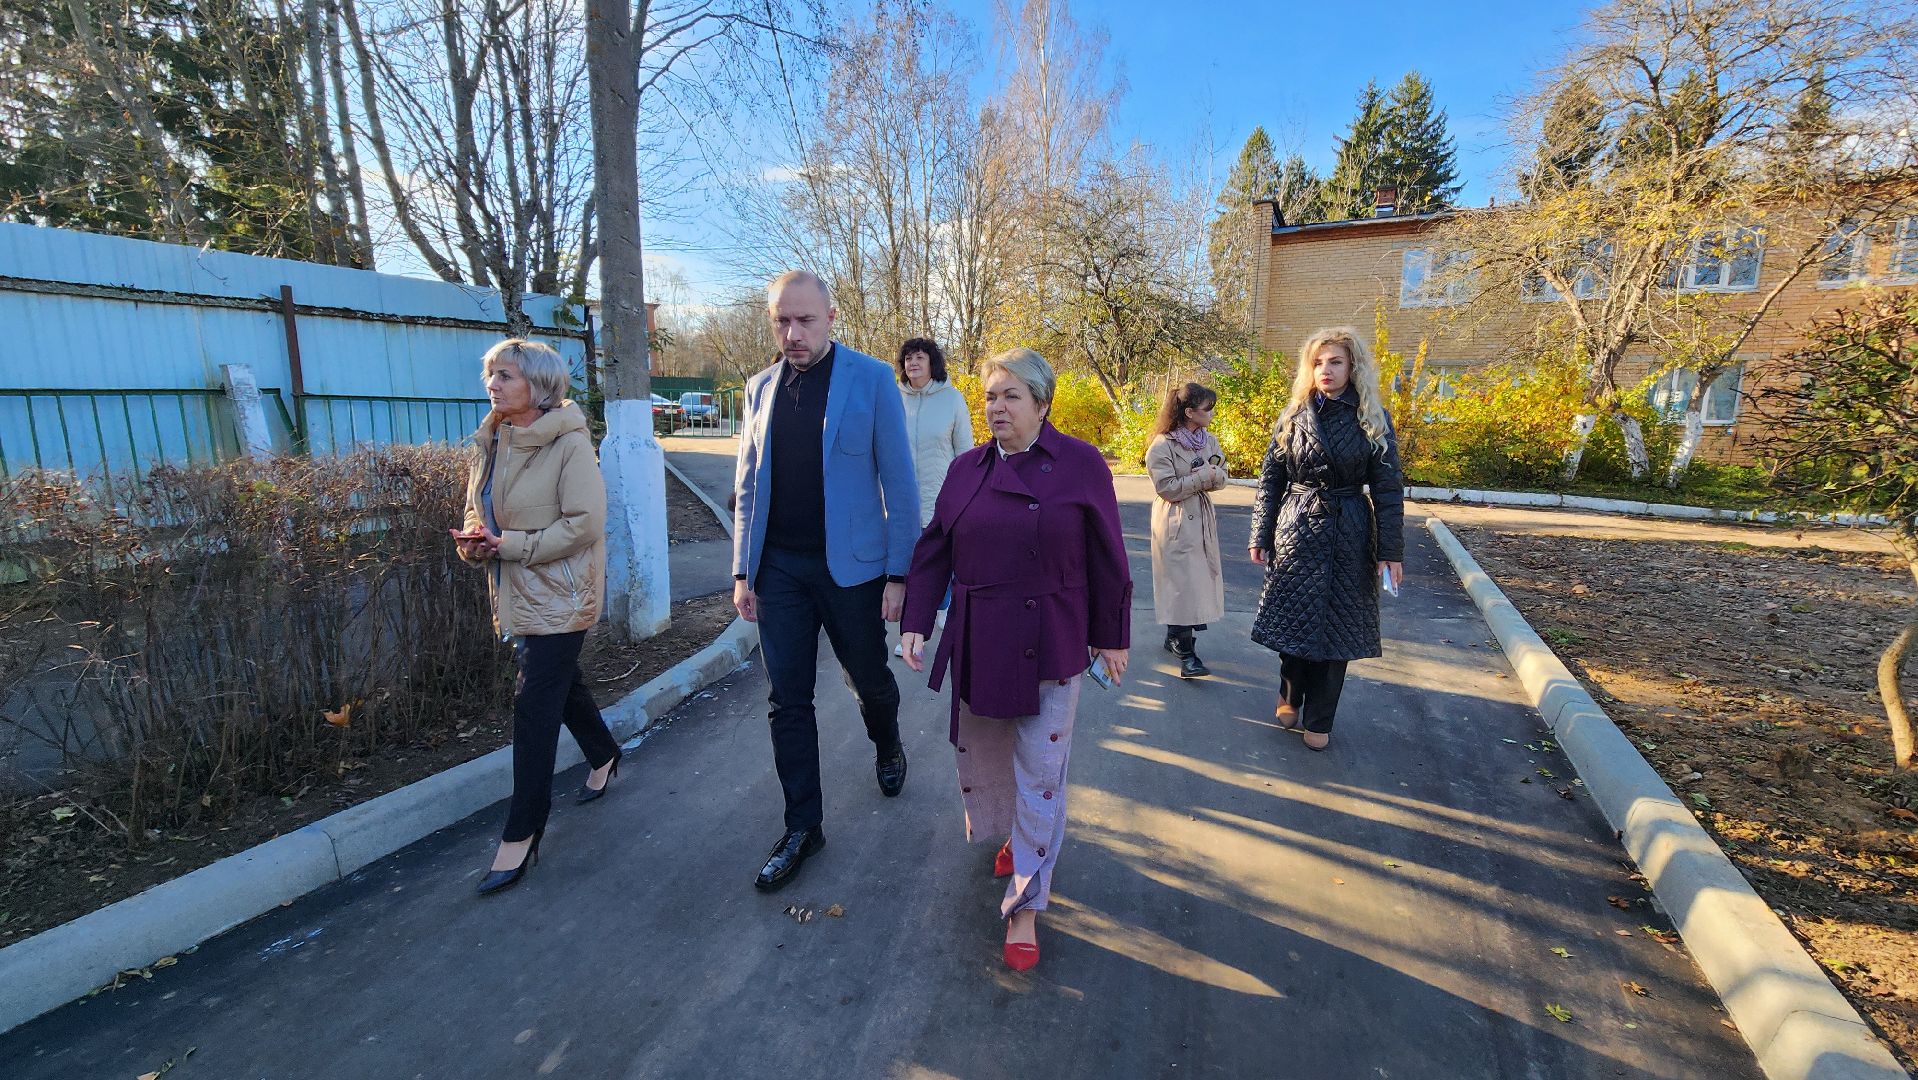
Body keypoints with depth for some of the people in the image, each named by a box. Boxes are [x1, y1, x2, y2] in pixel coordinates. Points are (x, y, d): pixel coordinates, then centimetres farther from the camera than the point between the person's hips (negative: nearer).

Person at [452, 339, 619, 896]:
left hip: (559, 593, -8)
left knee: (534, 705, -6)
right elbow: (477, 503, 18)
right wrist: (475, 535, -4)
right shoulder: (491, 441, 7)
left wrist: (513, 545, -19)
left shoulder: (569, 444, -16)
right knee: (561, 682, 21)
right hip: (515, 592, 8)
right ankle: (604, 754, 46)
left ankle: (522, 835, 5)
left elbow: (585, 523, -21)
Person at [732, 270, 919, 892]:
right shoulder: (761, 388, 8)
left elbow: (898, 483, -7)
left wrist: (898, 573, -10)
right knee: (789, 702, 7)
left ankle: (888, 749, 47)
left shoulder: (871, 379, -5)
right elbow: (748, 487, 11)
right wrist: (743, 571, 6)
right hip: (779, 569, 4)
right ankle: (803, 827, 22)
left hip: (850, 565, -3)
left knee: (871, 681, 14)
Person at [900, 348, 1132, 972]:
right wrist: (916, 623, -2)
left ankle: (1025, 906, 20)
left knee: (1040, 775, 3)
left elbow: (1106, 560, -3)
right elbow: (933, 552, 5)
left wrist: (1112, 636, 0)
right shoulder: (967, 470, 3)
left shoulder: (1081, 465, -7)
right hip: (977, 646, 4)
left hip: (1050, 647, -4)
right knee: (982, 757, 18)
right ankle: (1014, 835, 49)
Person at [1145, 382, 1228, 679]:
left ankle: (1175, 638, 27)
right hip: (1176, 523, -7)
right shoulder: (1162, 445, -12)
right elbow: (1167, 488, -16)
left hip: (1202, 520, 7)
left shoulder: (1209, 441, 9)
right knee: (1182, 583, -8)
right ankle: (1185, 652, -2)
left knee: (1198, 581, 11)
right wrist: (1202, 477, -14)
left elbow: (1222, 476, 9)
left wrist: (1212, 475, -13)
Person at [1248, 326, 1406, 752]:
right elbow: (1270, 479, 4)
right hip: (1296, 529, 1)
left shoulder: (1373, 420, -1)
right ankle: (1290, 698, 33)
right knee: (1293, 619, 6)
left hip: (1349, 536, 0)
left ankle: (1319, 720, 22)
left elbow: (1388, 489, -1)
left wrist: (1391, 551, -5)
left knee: (1337, 626, 6)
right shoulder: (1293, 417, 2)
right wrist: (1261, 535, 0)